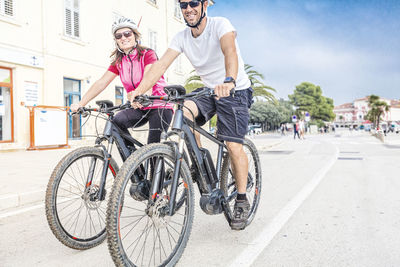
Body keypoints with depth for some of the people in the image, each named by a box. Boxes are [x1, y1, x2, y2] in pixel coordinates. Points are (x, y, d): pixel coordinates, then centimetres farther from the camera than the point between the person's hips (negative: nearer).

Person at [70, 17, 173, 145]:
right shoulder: (118, 62, 7)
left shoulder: (147, 54, -8)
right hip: (139, 108, 5)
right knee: (116, 121, -23)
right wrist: (80, 104, -14)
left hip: (160, 106, -4)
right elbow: (101, 83, -1)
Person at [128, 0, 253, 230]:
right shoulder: (182, 37, -3)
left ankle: (242, 202, 6)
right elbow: (161, 65, -15)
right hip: (209, 90, 5)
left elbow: (230, 51, -38)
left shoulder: (220, 24, -18)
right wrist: (139, 91, -30)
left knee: (234, 147, -13)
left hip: (236, 91, -4)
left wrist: (229, 81, -58)